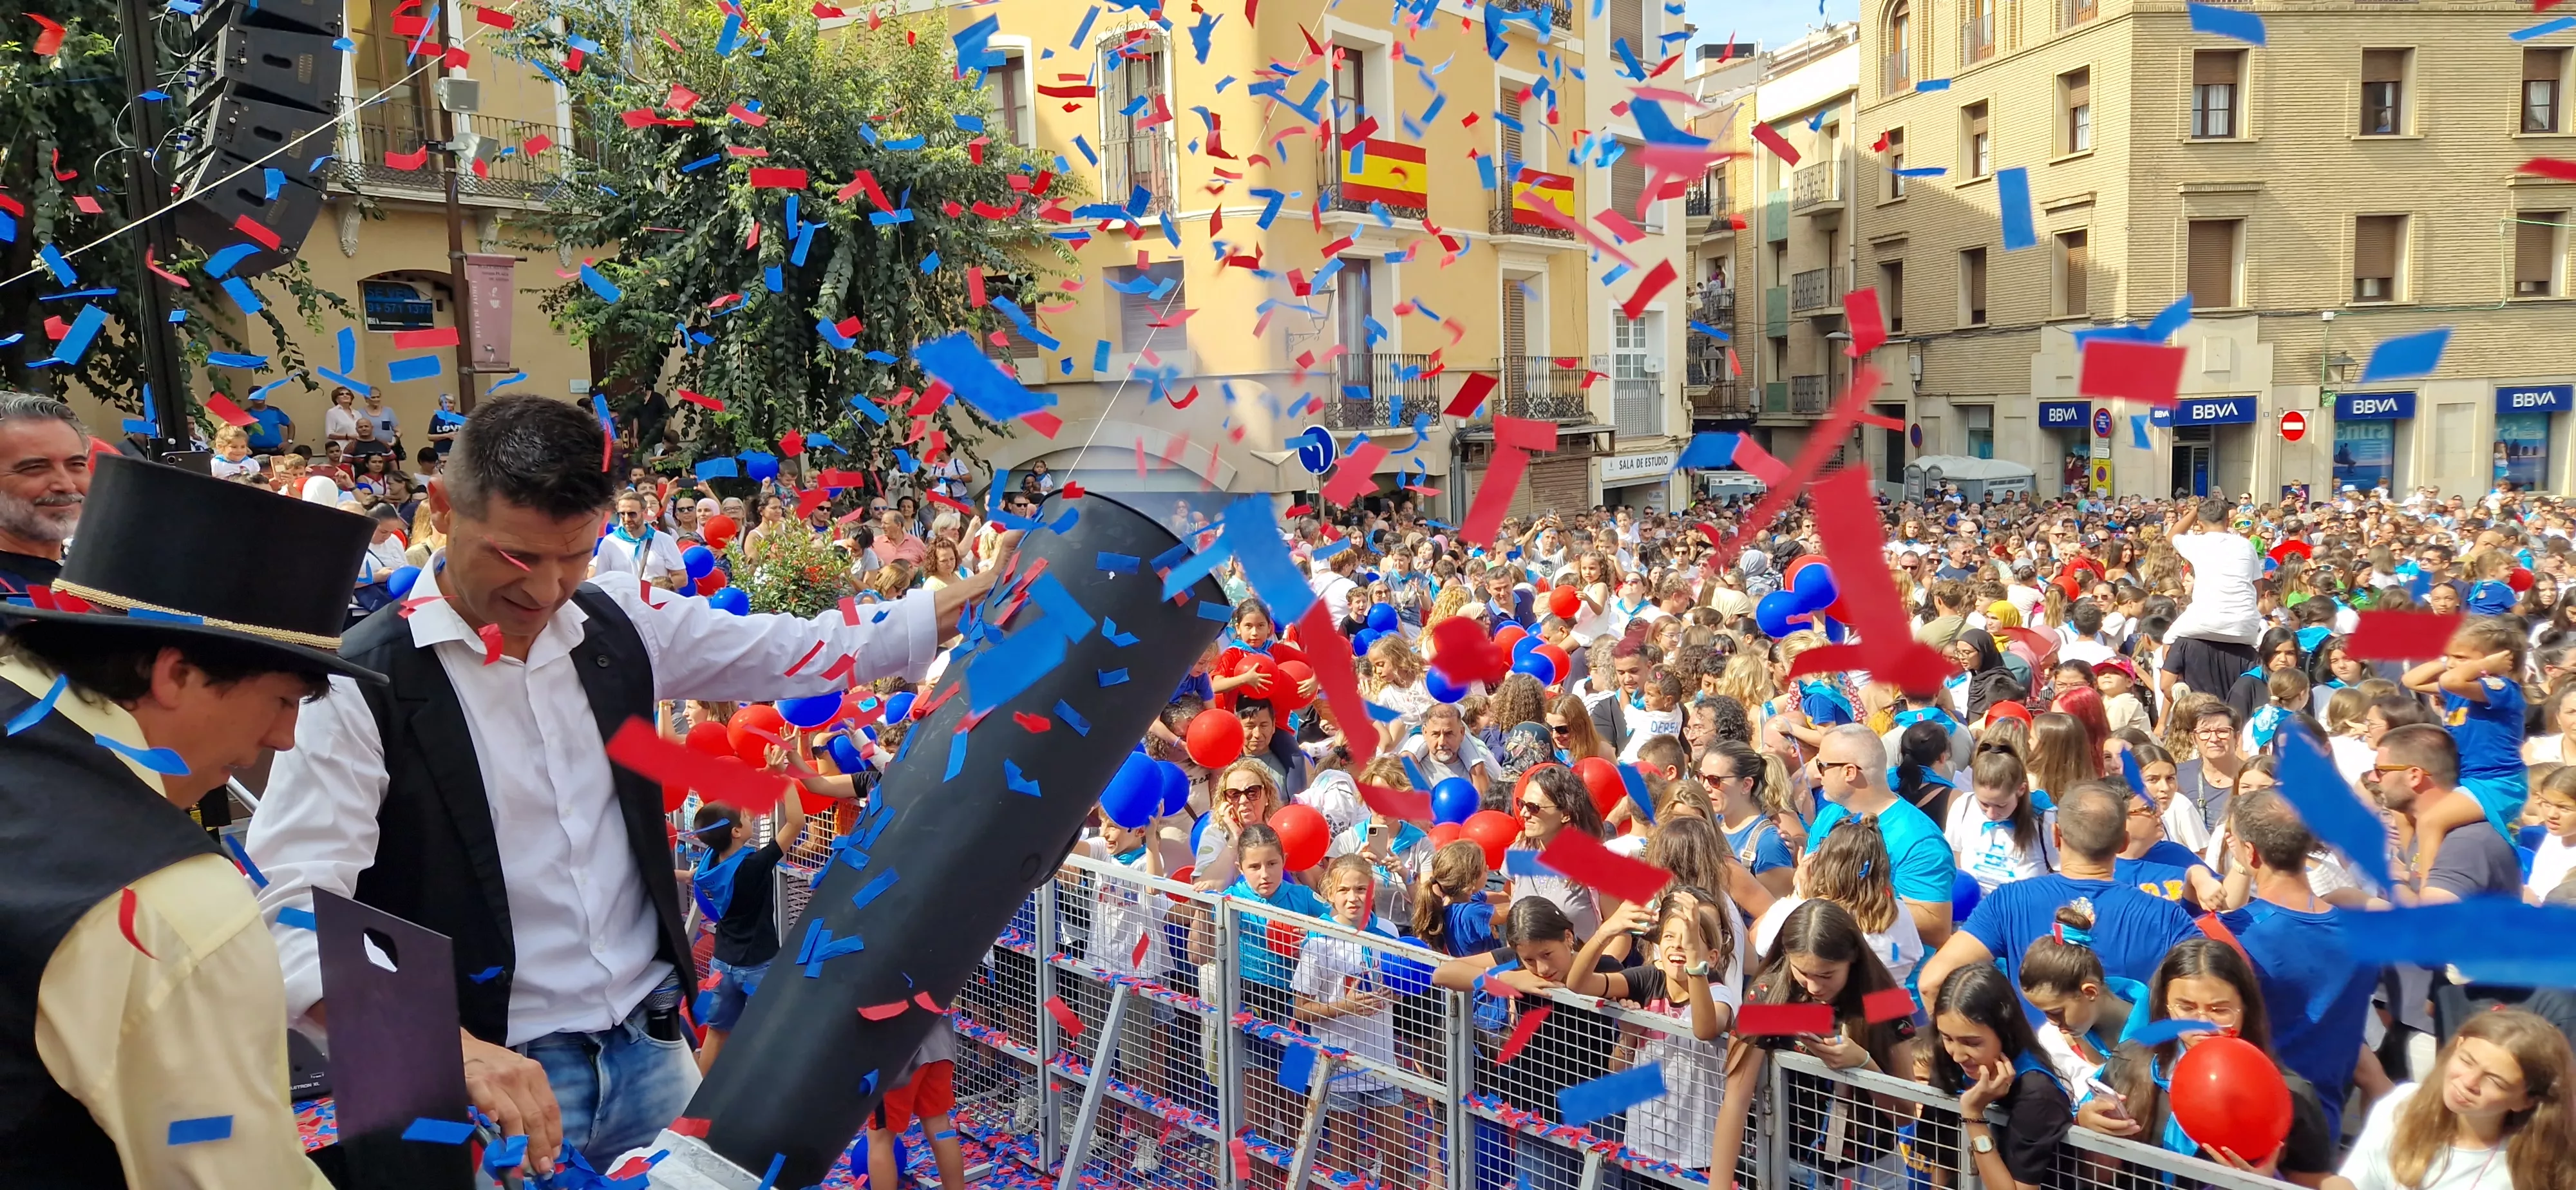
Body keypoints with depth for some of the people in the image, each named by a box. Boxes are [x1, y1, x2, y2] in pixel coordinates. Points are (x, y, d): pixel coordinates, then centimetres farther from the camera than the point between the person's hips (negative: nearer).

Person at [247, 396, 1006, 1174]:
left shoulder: (618, 628, 2)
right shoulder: (366, 687, -13)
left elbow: (802, 652, 5)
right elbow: (292, 917, -17)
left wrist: (985, 595, -2)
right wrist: (454, 1050, -32)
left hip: (652, 1048, 5)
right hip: (496, 1076, -4)